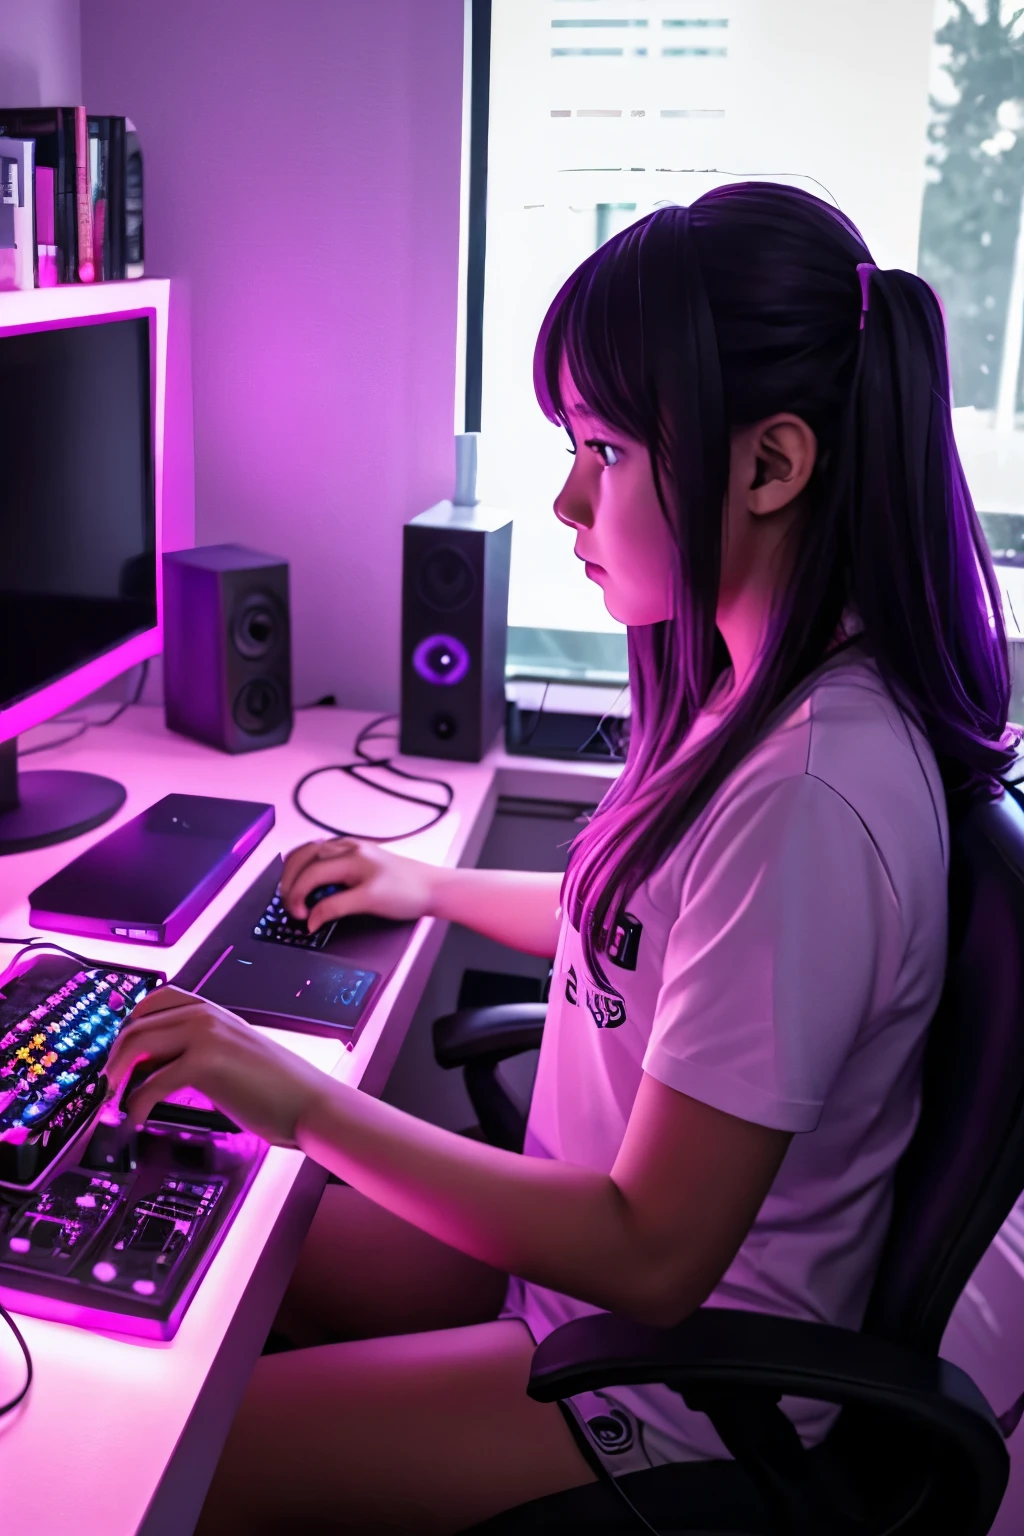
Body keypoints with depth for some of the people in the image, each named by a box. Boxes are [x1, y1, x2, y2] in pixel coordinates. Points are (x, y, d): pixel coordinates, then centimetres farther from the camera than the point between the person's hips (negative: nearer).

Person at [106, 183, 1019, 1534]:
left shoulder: (811, 791, -32)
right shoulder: (765, 688, -2)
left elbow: (652, 1258, -27)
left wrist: (306, 1103, -24)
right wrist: (437, 886, 18)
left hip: (673, 1375, -8)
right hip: (594, 1242, 8)